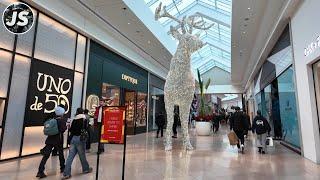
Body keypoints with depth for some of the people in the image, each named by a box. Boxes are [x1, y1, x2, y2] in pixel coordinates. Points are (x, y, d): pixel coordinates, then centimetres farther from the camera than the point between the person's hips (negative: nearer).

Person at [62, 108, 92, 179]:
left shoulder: (74, 120, 7)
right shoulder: (84, 120, -4)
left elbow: (71, 130, 10)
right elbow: (86, 129, -9)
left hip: (73, 138, 4)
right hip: (80, 138, -4)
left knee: (70, 156, 5)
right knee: (82, 155, 10)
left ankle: (66, 174, 6)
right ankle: (86, 169, 29)